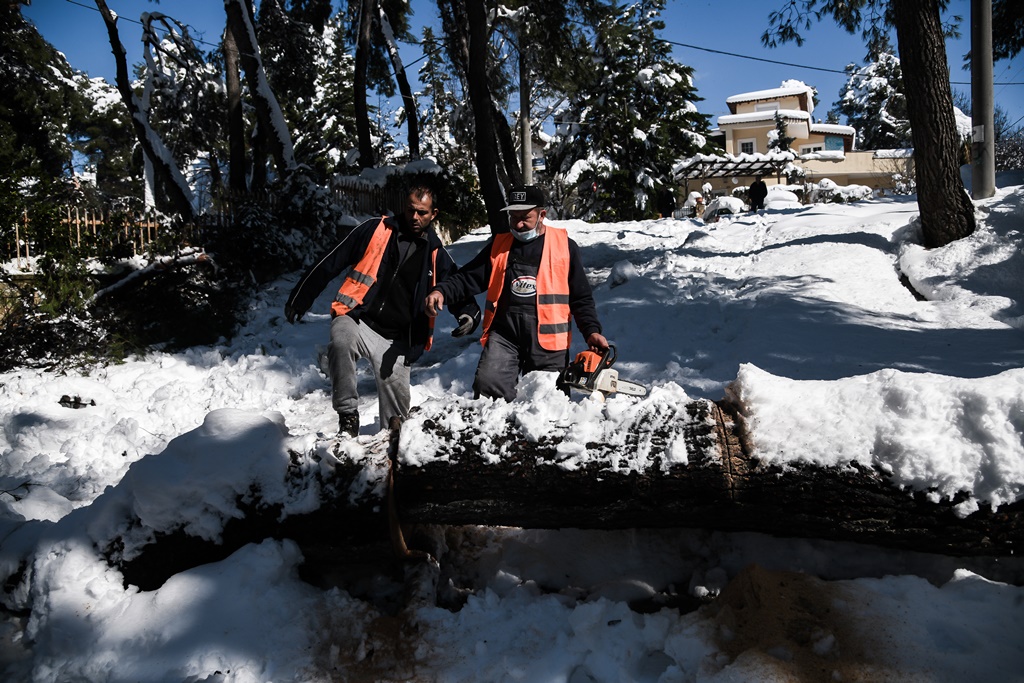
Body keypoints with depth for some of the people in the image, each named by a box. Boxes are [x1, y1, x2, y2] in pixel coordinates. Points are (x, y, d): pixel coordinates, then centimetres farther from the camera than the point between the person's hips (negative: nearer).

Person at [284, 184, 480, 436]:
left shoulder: (436, 255, 9)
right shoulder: (374, 230, 3)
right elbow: (329, 264, 5)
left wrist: (470, 314, -8)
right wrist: (299, 300, 4)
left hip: (395, 340, 2)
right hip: (356, 320, -2)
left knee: (397, 407, -1)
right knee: (342, 342, -35)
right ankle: (348, 415, -19)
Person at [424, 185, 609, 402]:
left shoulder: (564, 246, 7)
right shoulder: (499, 244, 13)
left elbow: (581, 297, 10)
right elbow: (468, 278, 10)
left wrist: (591, 330, -3)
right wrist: (441, 291, -9)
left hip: (547, 338, -1)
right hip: (504, 334, 1)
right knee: (487, 385, -20)